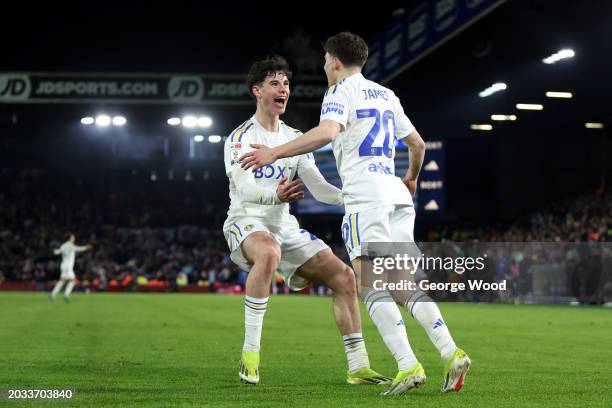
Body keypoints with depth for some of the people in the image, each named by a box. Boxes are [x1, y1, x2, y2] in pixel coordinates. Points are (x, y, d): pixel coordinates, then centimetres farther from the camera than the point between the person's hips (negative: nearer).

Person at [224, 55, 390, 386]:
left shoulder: (294, 138, 14)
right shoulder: (241, 137, -7)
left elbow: (318, 187, 8)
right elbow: (244, 187, -23)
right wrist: (274, 194, -45)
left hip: (284, 226, 7)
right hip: (246, 222, -7)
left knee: (344, 277, -4)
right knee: (269, 252, -42)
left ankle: (358, 367, 3)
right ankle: (249, 354, -35)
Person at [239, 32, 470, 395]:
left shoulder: (341, 92, 1)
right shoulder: (386, 95, 24)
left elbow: (326, 133, -19)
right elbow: (417, 143, 29)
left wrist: (275, 153, -16)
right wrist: (412, 178, 47)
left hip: (366, 195, -8)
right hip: (397, 194, 8)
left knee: (370, 283, -12)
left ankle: (408, 366, -24)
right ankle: (451, 353, -8)